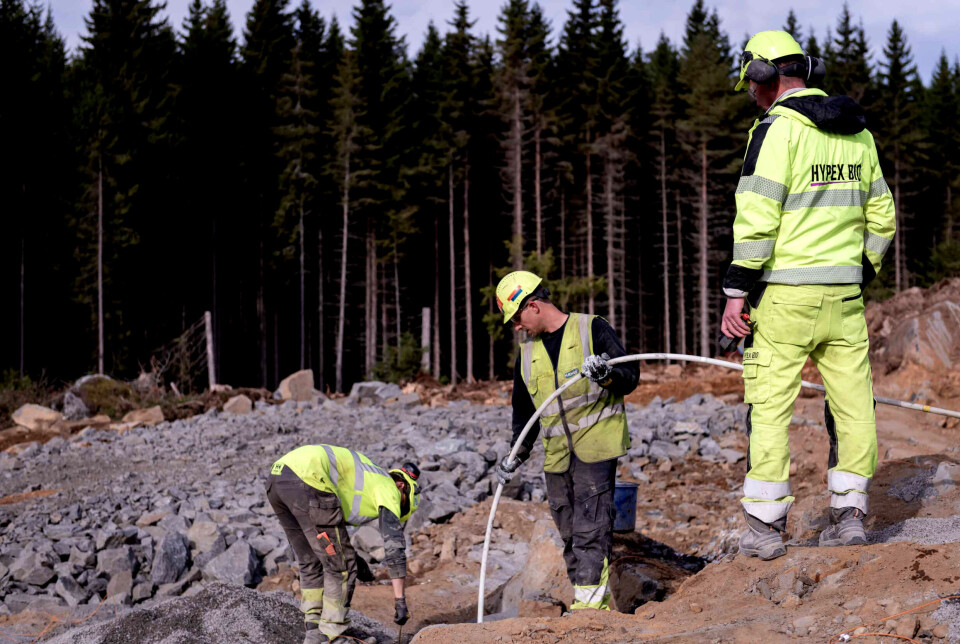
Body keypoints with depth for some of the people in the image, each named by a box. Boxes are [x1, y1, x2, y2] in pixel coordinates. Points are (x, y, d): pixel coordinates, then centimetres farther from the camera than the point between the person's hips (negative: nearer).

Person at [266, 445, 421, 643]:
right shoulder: (388, 489, 14)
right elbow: (394, 546, 6)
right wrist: (400, 600, 6)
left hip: (276, 478, 9)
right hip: (306, 480, -9)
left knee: (311, 562, 22)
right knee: (341, 563, 5)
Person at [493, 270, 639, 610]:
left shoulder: (592, 330, -3)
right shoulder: (527, 352, 15)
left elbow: (630, 376, -3)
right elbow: (524, 408, 23)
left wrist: (607, 375, -24)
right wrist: (517, 453, 14)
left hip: (596, 445, -6)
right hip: (556, 455, 6)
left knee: (590, 529, -13)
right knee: (569, 533, 4)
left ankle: (589, 602, -13)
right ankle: (598, 605, 10)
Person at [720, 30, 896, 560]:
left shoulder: (777, 128, -9)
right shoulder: (858, 133, 13)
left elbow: (757, 218, -16)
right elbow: (881, 218, 18)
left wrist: (736, 292, -13)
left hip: (785, 294, -6)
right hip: (844, 296, 6)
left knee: (769, 407, 0)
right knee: (853, 404, 9)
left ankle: (765, 526, 1)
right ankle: (848, 513, 10)